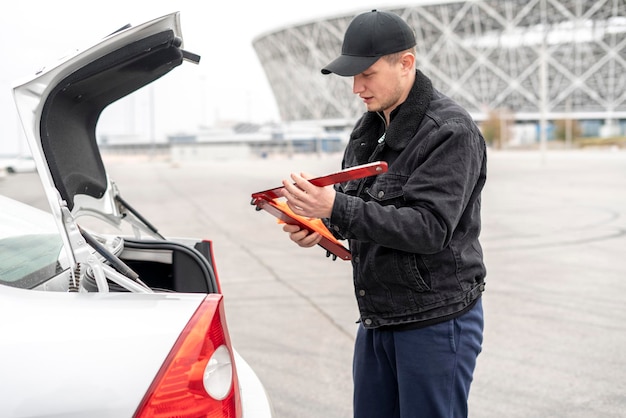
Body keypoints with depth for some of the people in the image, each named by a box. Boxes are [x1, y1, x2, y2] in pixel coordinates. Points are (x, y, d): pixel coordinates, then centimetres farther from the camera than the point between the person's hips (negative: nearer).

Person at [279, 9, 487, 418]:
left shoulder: (451, 131, -16)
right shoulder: (368, 128, 8)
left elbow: (429, 228, -25)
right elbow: (353, 206, 16)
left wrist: (335, 206, -29)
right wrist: (319, 223, -8)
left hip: (436, 321, -8)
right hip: (376, 320, 8)